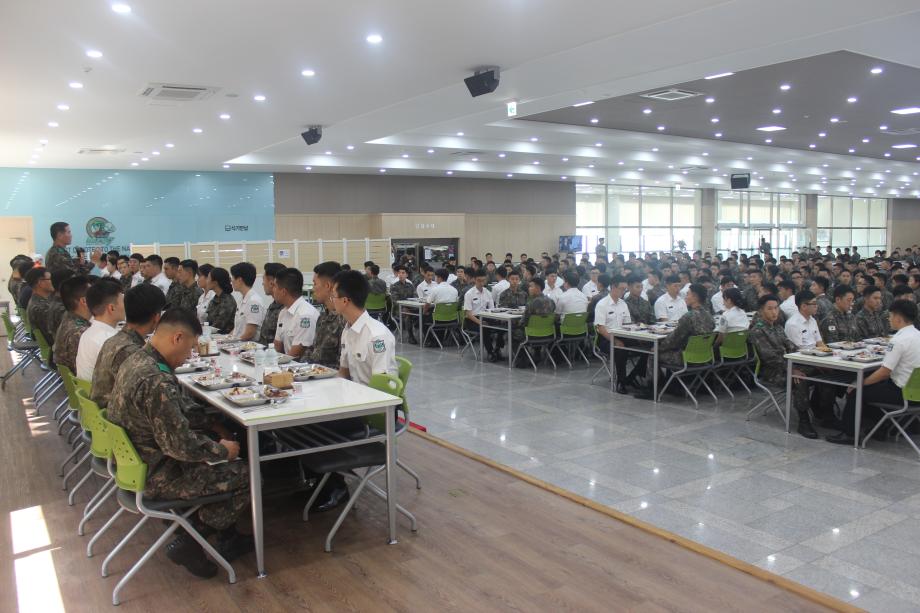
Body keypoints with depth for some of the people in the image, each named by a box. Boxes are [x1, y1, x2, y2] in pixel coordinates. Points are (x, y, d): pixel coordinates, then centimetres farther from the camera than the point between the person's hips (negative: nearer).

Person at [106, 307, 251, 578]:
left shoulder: (136, 360, 1)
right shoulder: (158, 382, -30)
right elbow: (180, 445, -28)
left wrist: (210, 422, 9)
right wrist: (222, 450, -12)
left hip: (133, 462, 10)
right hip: (156, 477, -10)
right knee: (246, 475, -4)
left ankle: (226, 539, 21)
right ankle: (187, 543, 9)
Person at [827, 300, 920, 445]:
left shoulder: (899, 339, -22)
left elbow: (884, 372, -22)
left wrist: (860, 384, -11)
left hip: (901, 392, -9)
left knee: (855, 392, 0)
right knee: (872, 384, 24)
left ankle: (848, 434, 8)